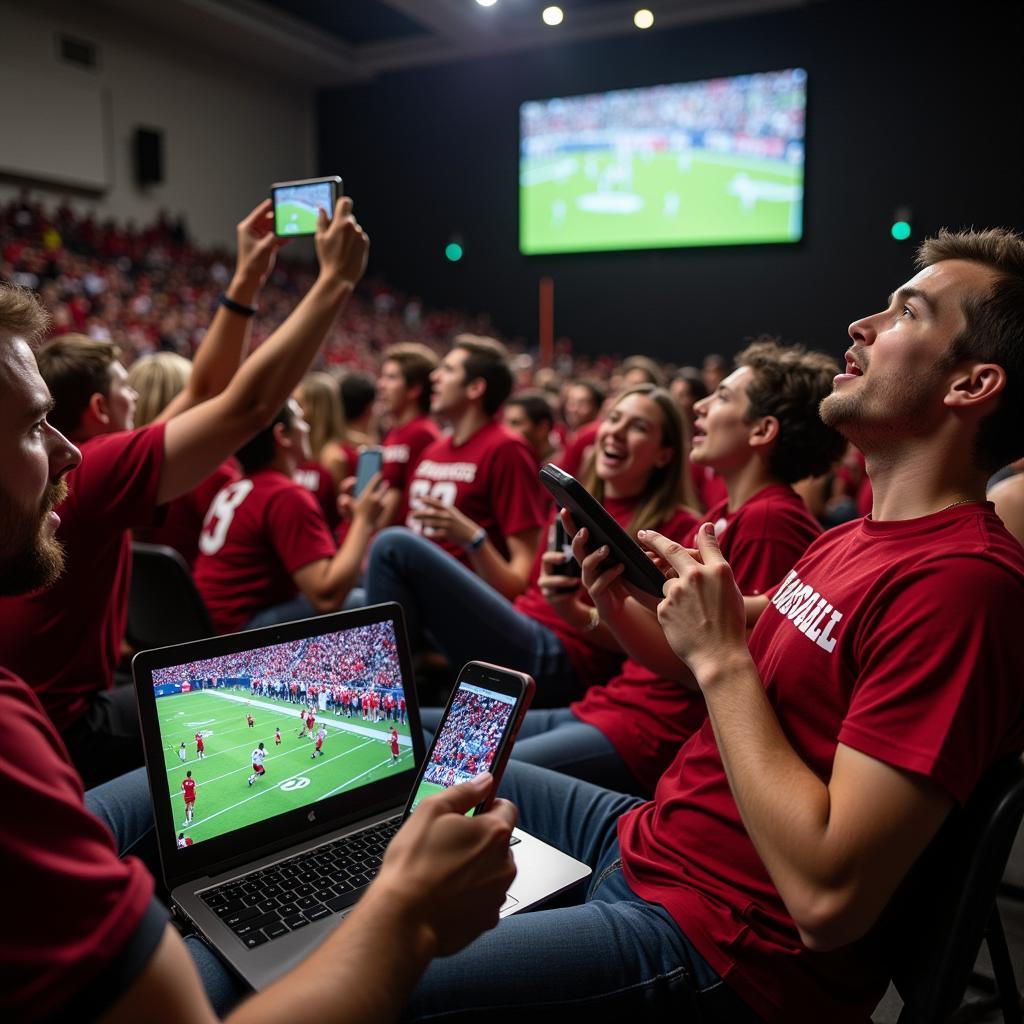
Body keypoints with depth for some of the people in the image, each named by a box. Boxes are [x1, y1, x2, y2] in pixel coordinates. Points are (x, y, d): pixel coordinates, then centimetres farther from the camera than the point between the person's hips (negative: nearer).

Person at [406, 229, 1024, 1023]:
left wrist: (719, 655, -22)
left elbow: (829, 898, -28)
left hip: (719, 944, -8)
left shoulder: (959, 578, -24)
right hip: (648, 836, 9)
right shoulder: (853, 540, 6)